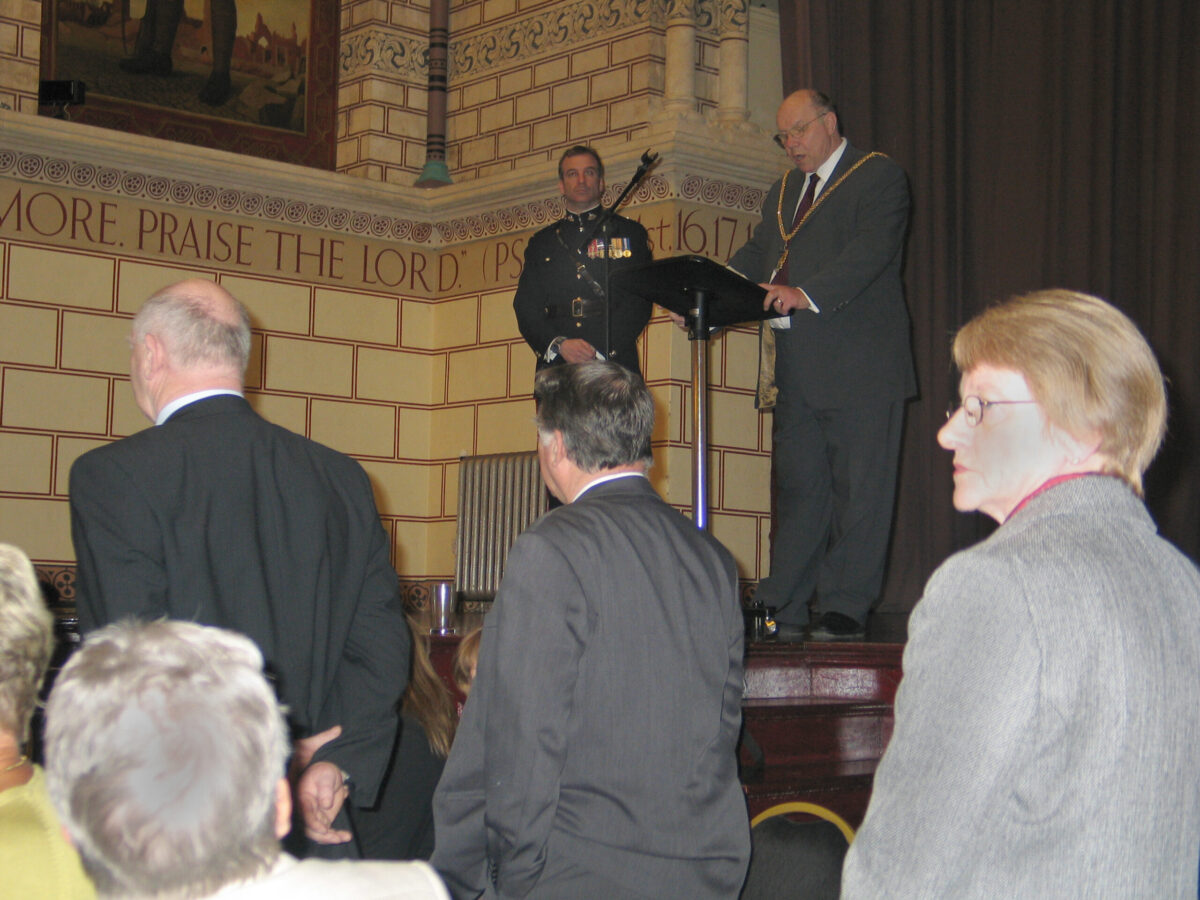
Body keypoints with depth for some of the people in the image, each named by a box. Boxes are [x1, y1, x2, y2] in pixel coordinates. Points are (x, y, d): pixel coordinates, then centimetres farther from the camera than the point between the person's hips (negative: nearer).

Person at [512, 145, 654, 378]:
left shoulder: (630, 233, 14)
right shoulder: (541, 242, 20)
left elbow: (638, 302, 2)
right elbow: (526, 306, 10)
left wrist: (598, 353, -11)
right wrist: (558, 345, -10)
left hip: (614, 365, -1)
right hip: (556, 367, 1)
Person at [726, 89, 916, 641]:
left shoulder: (879, 178, -2)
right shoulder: (783, 193, 23)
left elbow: (870, 252, -17)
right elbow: (756, 255, 16)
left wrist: (806, 295, -31)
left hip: (859, 366, -7)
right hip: (796, 367, 7)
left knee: (859, 488, -3)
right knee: (797, 487, 10)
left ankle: (845, 610, 2)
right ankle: (783, 609, 13)